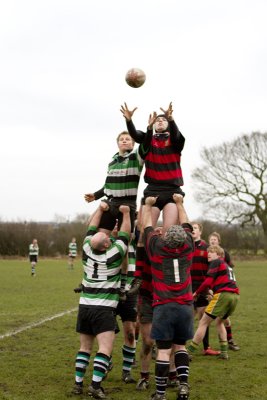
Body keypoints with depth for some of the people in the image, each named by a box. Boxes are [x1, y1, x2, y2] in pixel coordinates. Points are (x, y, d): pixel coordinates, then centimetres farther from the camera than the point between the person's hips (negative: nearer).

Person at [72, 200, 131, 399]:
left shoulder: (87, 250, -2)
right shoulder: (114, 253, -13)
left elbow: (92, 228, 11)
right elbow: (125, 233, -1)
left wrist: (101, 208, 16)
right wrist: (126, 212, 8)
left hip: (85, 306, 6)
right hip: (104, 309, -6)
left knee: (85, 347, 13)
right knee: (105, 348, -8)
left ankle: (78, 383, 12)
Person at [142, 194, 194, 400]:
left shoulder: (156, 247, -4)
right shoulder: (188, 247, 2)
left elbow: (147, 226, 13)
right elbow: (185, 224, 19)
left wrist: (148, 205, 27)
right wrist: (179, 203, 31)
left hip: (163, 306, -3)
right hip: (185, 306, 3)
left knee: (164, 350, -1)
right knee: (180, 346, 17)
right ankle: (183, 383, 3)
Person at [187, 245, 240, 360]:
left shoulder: (216, 263, 3)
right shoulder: (227, 265, 29)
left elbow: (208, 282, -5)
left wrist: (196, 293, 5)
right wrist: (213, 292, 21)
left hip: (223, 294, -8)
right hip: (235, 295, 8)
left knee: (203, 322, -3)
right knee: (219, 322, 26)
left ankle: (189, 352, -3)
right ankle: (224, 352, 17)